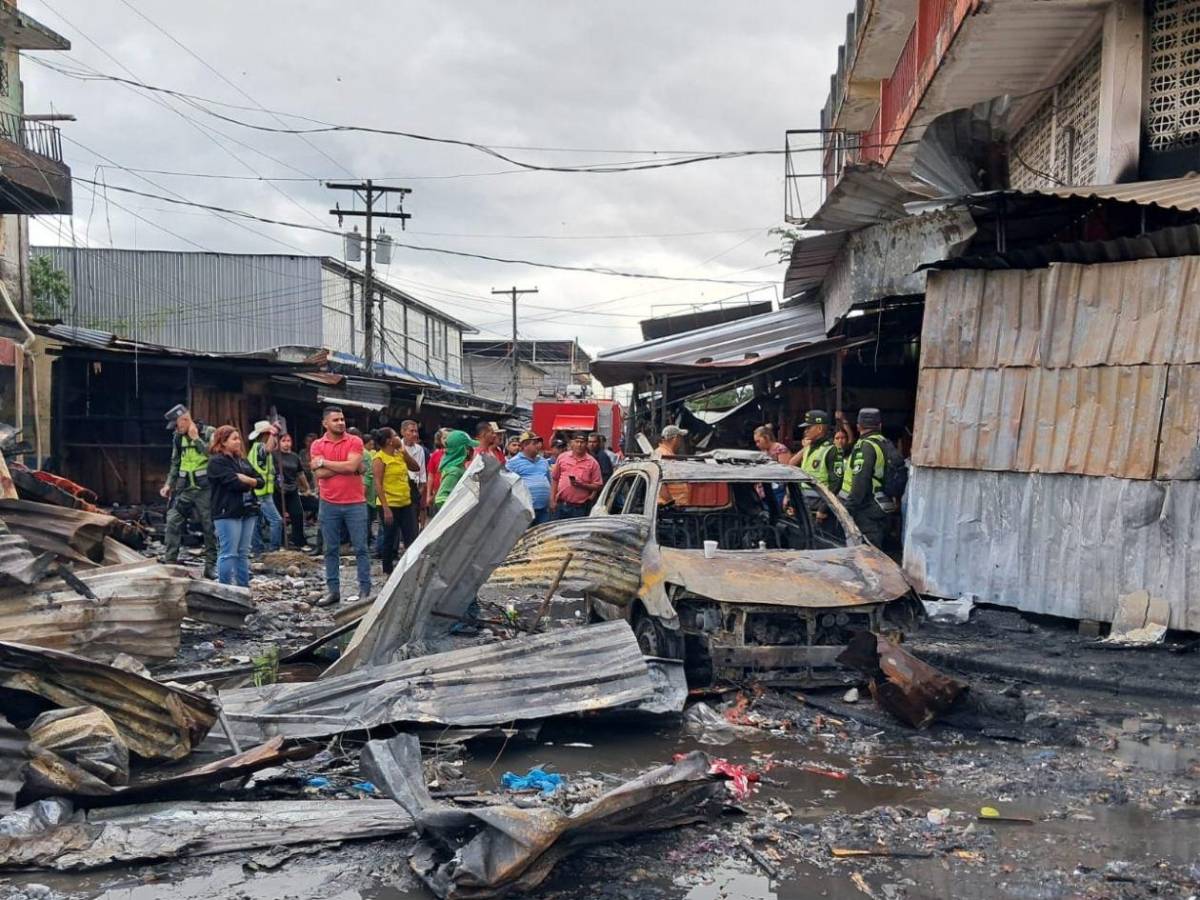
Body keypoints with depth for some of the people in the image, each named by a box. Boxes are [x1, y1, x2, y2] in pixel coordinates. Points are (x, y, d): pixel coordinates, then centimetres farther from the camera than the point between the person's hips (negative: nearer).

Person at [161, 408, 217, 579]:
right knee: (173, 521, -6)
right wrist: (169, 484, 11)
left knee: (209, 526, 1)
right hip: (184, 487, 5)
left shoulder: (208, 433, -6)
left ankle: (210, 565, 9)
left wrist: (196, 438, -16)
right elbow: (175, 463, 18)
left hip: (204, 487, -4)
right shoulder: (177, 437, 10)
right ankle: (170, 561, 0)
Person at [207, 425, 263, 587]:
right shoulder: (217, 462, -6)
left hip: (247, 511, 8)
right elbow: (234, 483, -18)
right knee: (229, 554, -7)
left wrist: (246, 480, -9)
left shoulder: (242, 460, 18)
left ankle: (244, 588, 15)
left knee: (243, 553, 10)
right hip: (227, 513, -7)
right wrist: (250, 483, 1)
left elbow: (260, 481, 12)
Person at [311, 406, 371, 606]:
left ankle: (365, 590, 6)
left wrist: (324, 462, -8)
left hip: (355, 504, -2)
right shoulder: (317, 445, 3)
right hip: (329, 505, 2)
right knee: (331, 550, 7)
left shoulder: (354, 442, -1)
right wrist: (345, 467, -12)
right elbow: (320, 474, -9)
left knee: (361, 548, 1)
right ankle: (333, 590, 15)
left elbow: (351, 466, -16)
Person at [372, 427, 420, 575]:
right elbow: (378, 484, -16)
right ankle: (388, 570, 18)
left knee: (412, 538, 5)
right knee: (390, 538, 6)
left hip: (406, 503, 7)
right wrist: (385, 508, -22)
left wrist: (404, 452, 0)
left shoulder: (399, 454, 9)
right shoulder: (380, 458, -12)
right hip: (390, 505, -7)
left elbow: (415, 468, 13)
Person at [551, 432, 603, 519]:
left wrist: (582, 485, -17)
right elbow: (554, 479, 10)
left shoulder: (592, 463, 0)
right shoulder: (562, 458, 7)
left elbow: (598, 486, -2)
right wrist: (552, 499, 4)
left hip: (580, 507, -3)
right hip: (561, 504, 3)